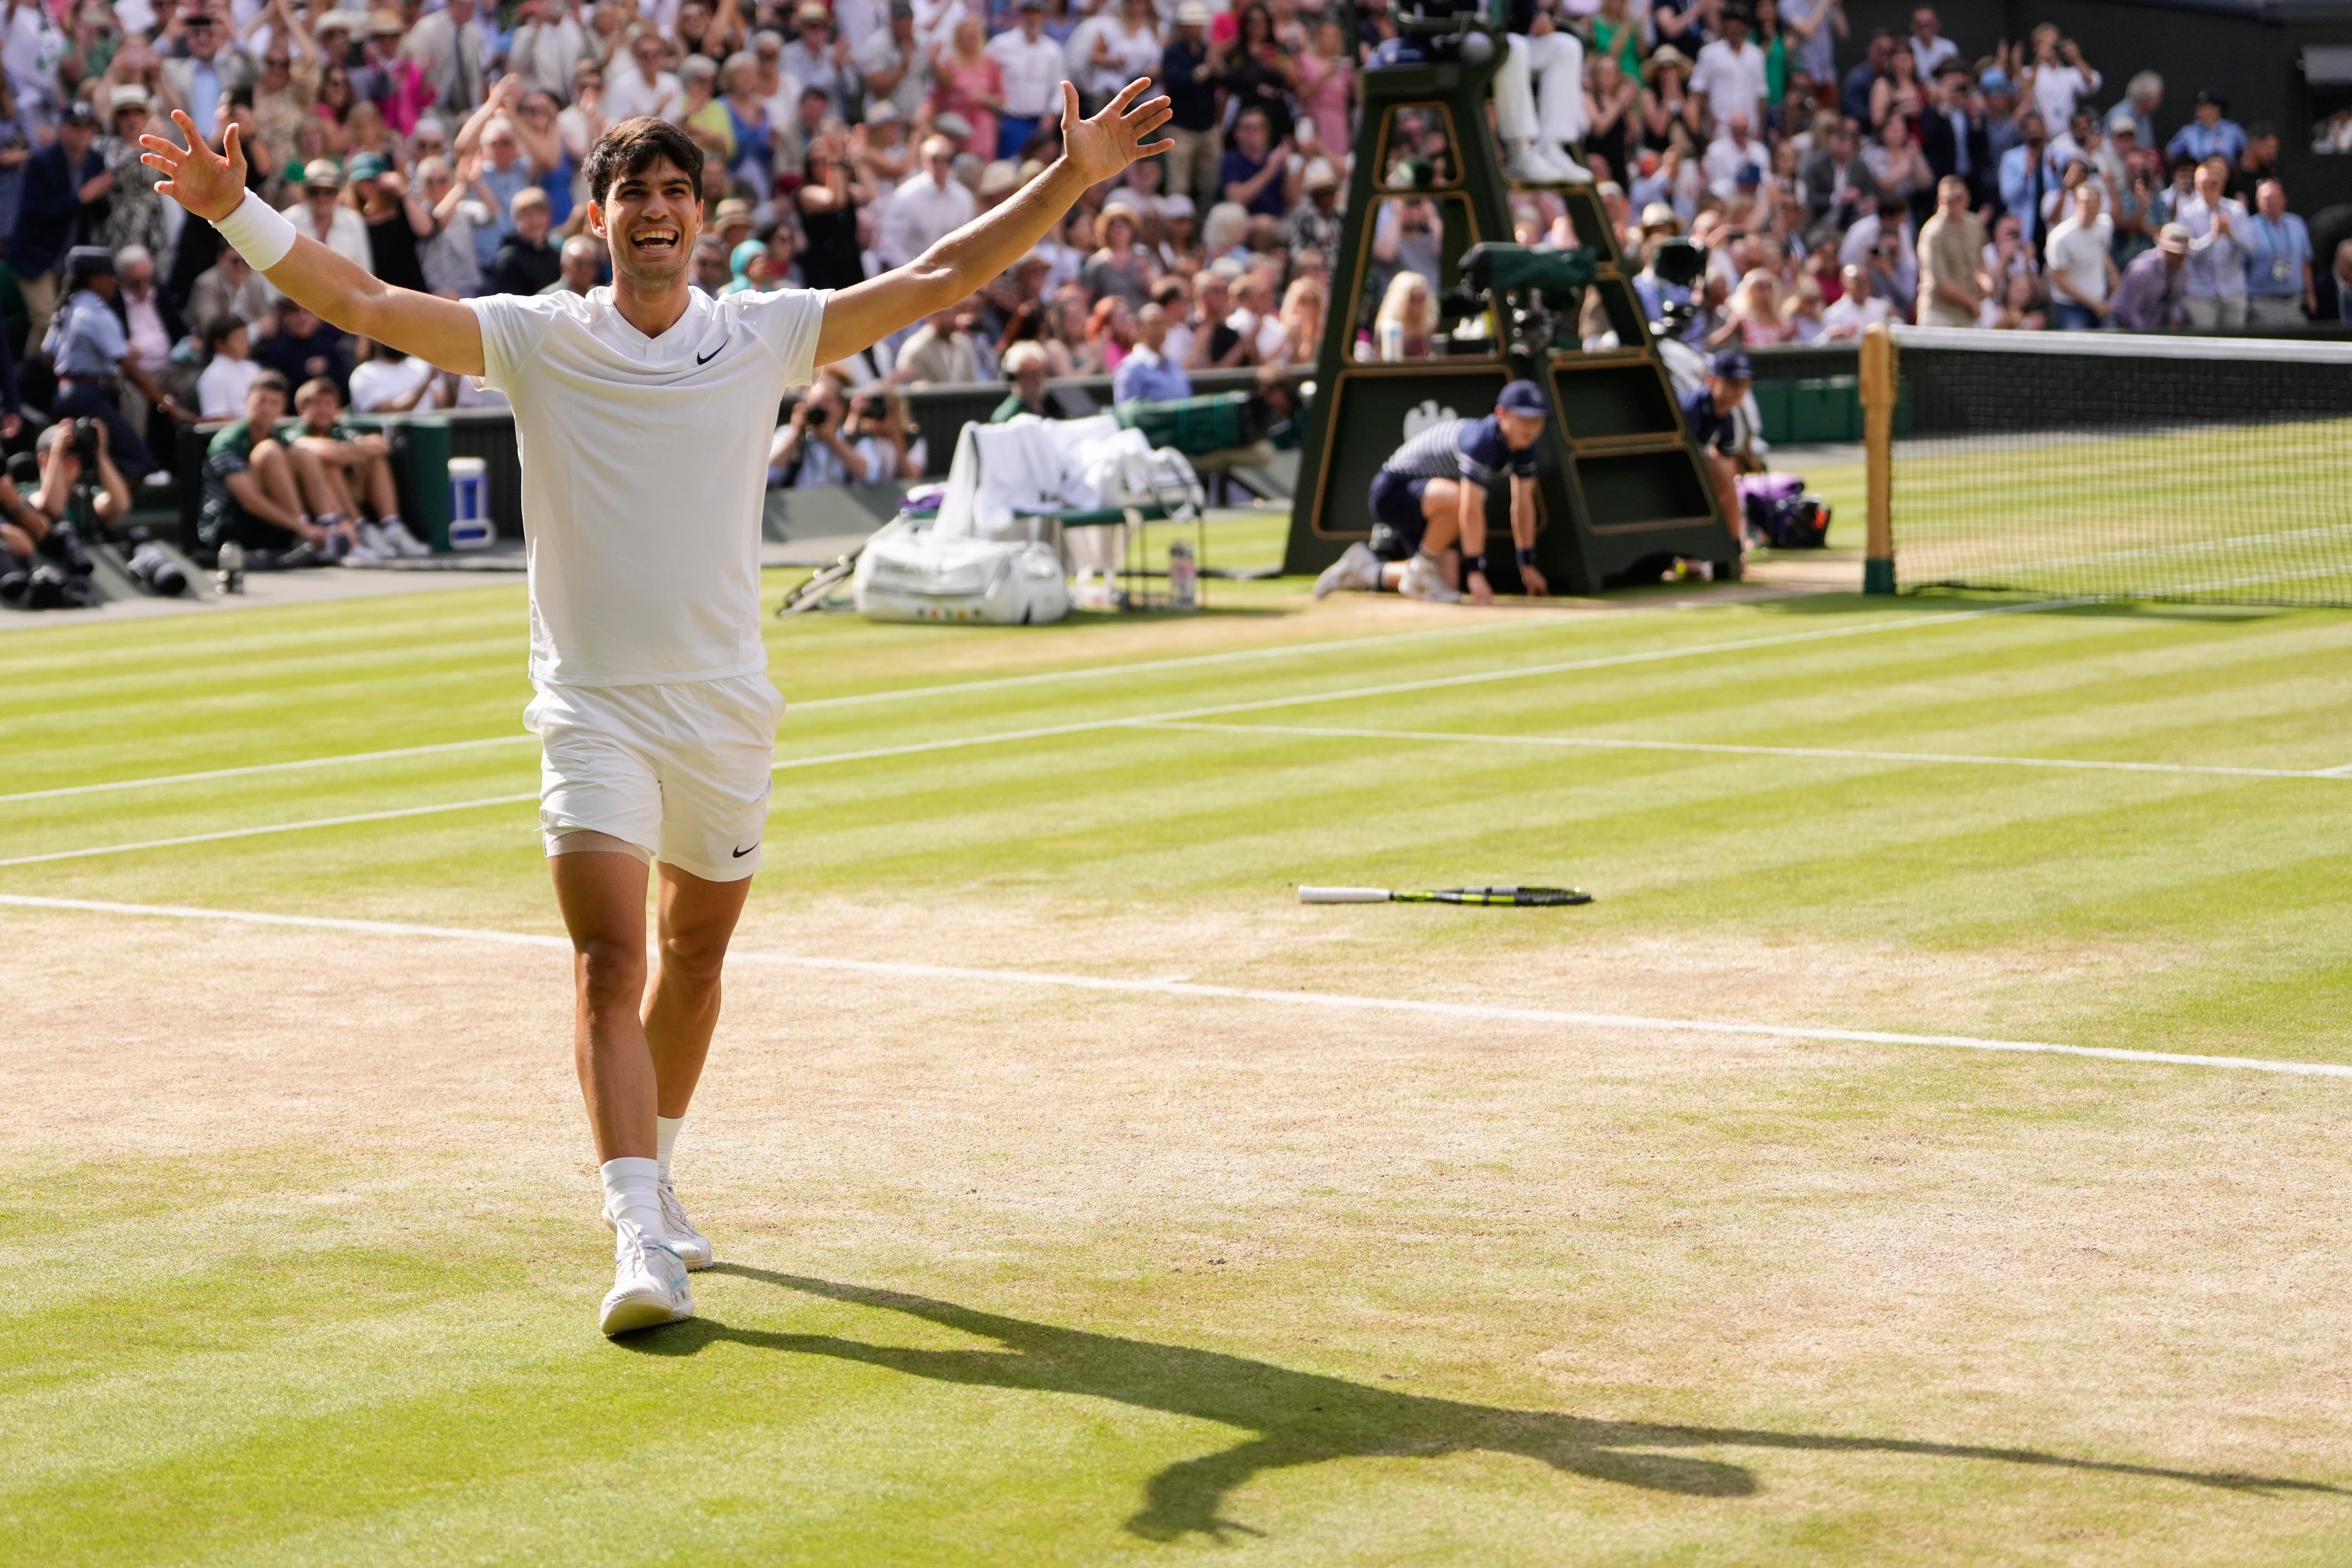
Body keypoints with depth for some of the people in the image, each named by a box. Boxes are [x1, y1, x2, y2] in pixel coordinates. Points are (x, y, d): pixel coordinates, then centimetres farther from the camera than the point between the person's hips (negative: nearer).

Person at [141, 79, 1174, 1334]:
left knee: (694, 960, 15)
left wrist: (1069, 180, -2)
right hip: (592, 706, -3)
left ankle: (654, 1177, 38)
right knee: (609, 963, -16)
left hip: (724, 711, 3)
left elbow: (939, 278, 3)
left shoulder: (765, 337, 3)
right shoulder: (536, 340, -2)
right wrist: (236, 212, -21)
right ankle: (638, 1241, -22)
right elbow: (364, 304, -9)